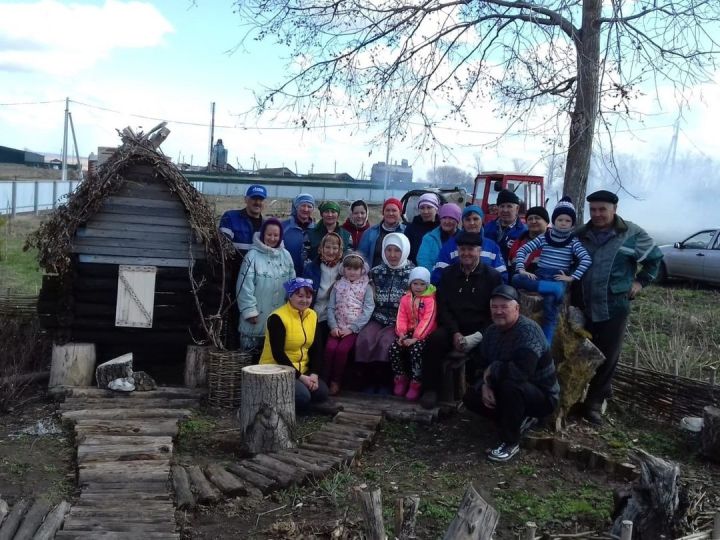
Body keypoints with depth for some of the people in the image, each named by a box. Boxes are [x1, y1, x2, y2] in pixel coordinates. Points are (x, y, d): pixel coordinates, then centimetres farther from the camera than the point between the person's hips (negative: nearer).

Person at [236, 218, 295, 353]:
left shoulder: (286, 256, 3)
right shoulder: (253, 255, -11)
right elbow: (245, 286, -13)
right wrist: (250, 311, -15)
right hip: (257, 317, -4)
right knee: (250, 355, 8)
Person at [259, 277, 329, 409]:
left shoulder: (312, 316, 5)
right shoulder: (278, 318, -17)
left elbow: (314, 349, 6)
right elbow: (278, 354, -20)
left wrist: (314, 373, -9)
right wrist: (300, 376, -20)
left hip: (302, 370, 7)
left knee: (322, 393, -16)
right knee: (302, 396, -28)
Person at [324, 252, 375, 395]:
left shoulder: (366, 287, 4)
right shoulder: (338, 285, 12)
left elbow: (368, 310, -5)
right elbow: (331, 307, 6)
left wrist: (352, 328, -13)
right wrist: (333, 327, -9)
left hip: (355, 328, -2)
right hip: (338, 327, 2)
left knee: (342, 349, -25)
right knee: (330, 347, -23)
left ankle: (336, 382, -10)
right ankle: (324, 380, -12)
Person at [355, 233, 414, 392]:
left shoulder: (412, 273, 2)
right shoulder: (376, 272, 11)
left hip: (399, 322, -3)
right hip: (377, 318, 3)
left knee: (385, 342, -30)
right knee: (364, 339, -26)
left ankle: (382, 382, -12)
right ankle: (369, 381, -12)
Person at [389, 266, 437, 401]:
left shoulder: (430, 300, -7)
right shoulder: (405, 299, 10)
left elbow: (427, 321, -16)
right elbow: (401, 318, 4)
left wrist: (415, 338, -24)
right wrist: (401, 334, -13)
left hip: (424, 334, -5)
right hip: (409, 331, 5)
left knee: (415, 350, -32)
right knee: (394, 348, -18)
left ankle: (416, 384, -17)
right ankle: (401, 378, 0)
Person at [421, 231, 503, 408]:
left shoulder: (492, 276, 6)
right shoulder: (448, 274, 13)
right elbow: (443, 307, 6)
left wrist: (481, 335, -15)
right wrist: (455, 333, -10)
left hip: (480, 332, -2)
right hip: (453, 328, 2)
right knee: (435, 339, -28)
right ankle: (430, 390, -17)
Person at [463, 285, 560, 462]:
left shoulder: (528, 330, -27)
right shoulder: (492, 330, -1)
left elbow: (521, 372, -41)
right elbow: (480, 363, 3)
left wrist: (492, 371, -24)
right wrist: (485, 384, -18)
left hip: (542, 396, -8)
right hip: (510, 392, 8)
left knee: (510, 384, -36)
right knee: (471, 397, -4)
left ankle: (510, 442, -18)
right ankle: (519, 419, 9)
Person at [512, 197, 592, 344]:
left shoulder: (573, 241, 4)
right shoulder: (543, 237, 9)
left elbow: (587, 260, -7)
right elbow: (522, 250, 5)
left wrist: (572, 277, -14)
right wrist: (521, 270, -8)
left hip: (559, 277, -2)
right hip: (540, 275, 3)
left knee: (550, 301, -33)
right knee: (516, 279, -27)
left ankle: (545, 346, -27)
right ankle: (554, 289, -36)